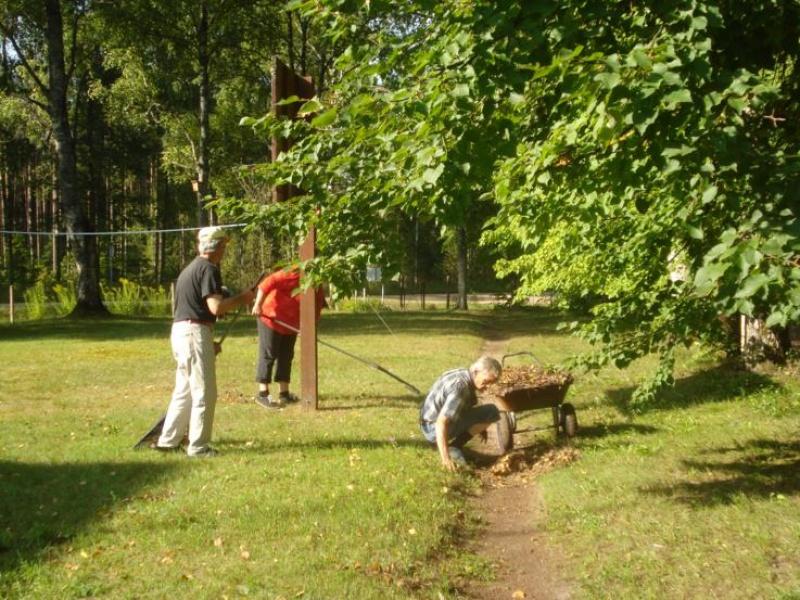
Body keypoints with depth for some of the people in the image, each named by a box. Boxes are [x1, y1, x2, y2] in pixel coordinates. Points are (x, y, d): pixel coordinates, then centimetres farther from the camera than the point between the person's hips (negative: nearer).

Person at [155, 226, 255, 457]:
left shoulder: (190, 268, 20)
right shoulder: (209, 269, -12)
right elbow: (216, 307, -22)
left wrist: (209, 342, 22)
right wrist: (241, 298, -8)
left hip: (180, 331, 10)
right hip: (195, 333, -10)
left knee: (184, 390, 18)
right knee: (204, 393, -3)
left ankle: (168, 440, 23)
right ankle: (198, 447, 2)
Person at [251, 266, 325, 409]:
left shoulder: (317, 291, 0)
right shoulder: (295, 276, -25)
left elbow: (314, 312, 3)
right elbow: (268, 283, -30)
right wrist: (258, 304, -32)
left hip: (290, 324, 9)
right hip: (271, 317, -8)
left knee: (286, 356, 10)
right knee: (268, 355, -5)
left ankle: (284, 393, 17)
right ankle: (263, 394, -1)